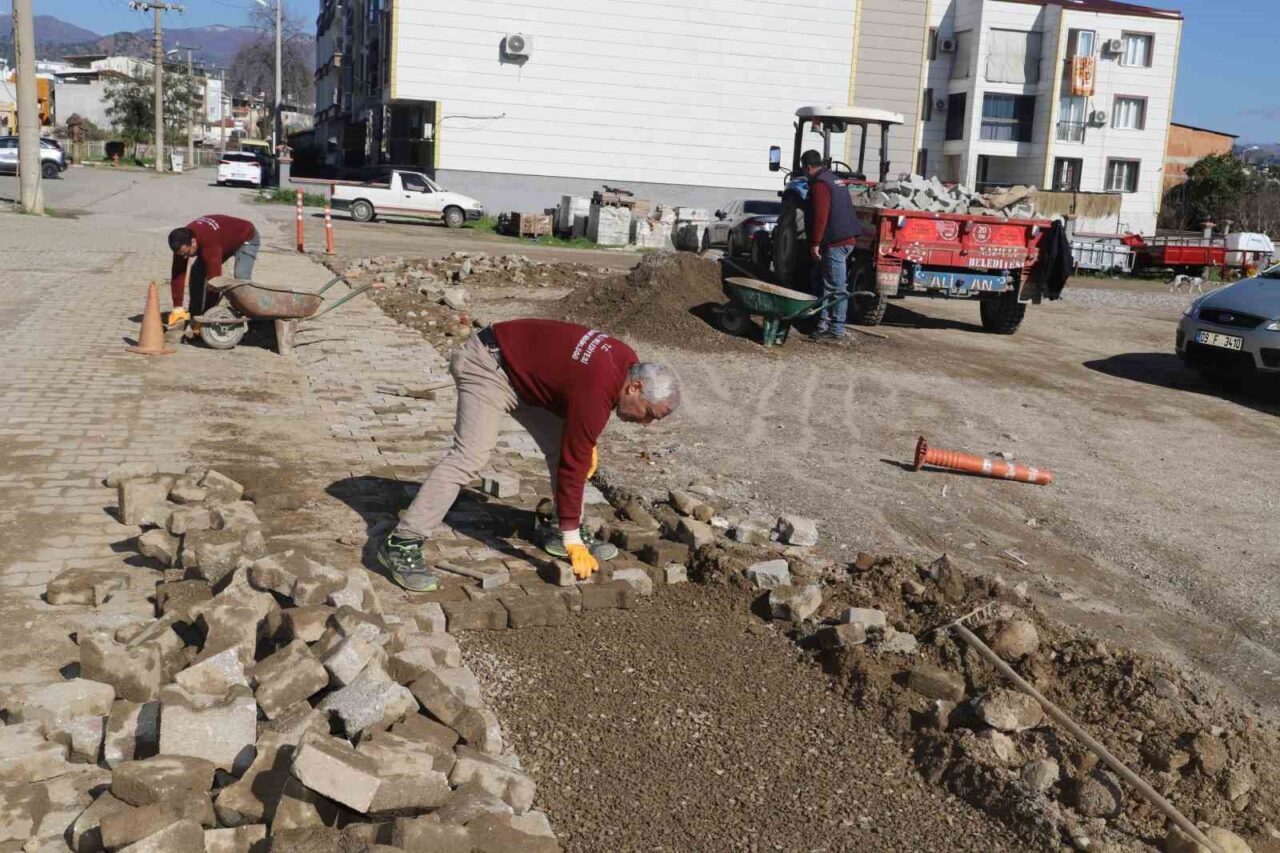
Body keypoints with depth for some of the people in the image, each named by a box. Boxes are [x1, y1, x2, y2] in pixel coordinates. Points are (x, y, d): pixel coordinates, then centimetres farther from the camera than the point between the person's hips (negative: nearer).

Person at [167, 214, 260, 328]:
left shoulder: (209, 246, -45)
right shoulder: (182, 242, -24)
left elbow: (214, 279, -45)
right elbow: (178, 274, -20)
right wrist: (177, 308, -22)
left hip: (246, 238, -7)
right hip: (225, 241, 7)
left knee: (241, 276, -30)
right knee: (197, 271, -4)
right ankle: (194, 316, 5)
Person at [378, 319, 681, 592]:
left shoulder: (627, 362, -4)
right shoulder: (596, 391, -30)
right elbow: (572, 465, -27)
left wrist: (588, 443, 18)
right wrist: (574, 543, -21)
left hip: (525, 369, 10)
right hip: (491, 364, -10)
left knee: (562, 444, 5)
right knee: (470, 456, -21)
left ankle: (564, 535, 16)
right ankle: (402, 544, -21)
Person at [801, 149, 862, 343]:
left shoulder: (820, 184, -12)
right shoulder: (833, 180, 21)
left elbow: (820, 216, -21)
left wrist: (815, 243, -18)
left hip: (836, 242, -11)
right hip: (844, 239, 11)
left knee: (836, 287, -7)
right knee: (821, 282, 18)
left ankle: (837, 330, -5)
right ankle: (824, 322, 21)